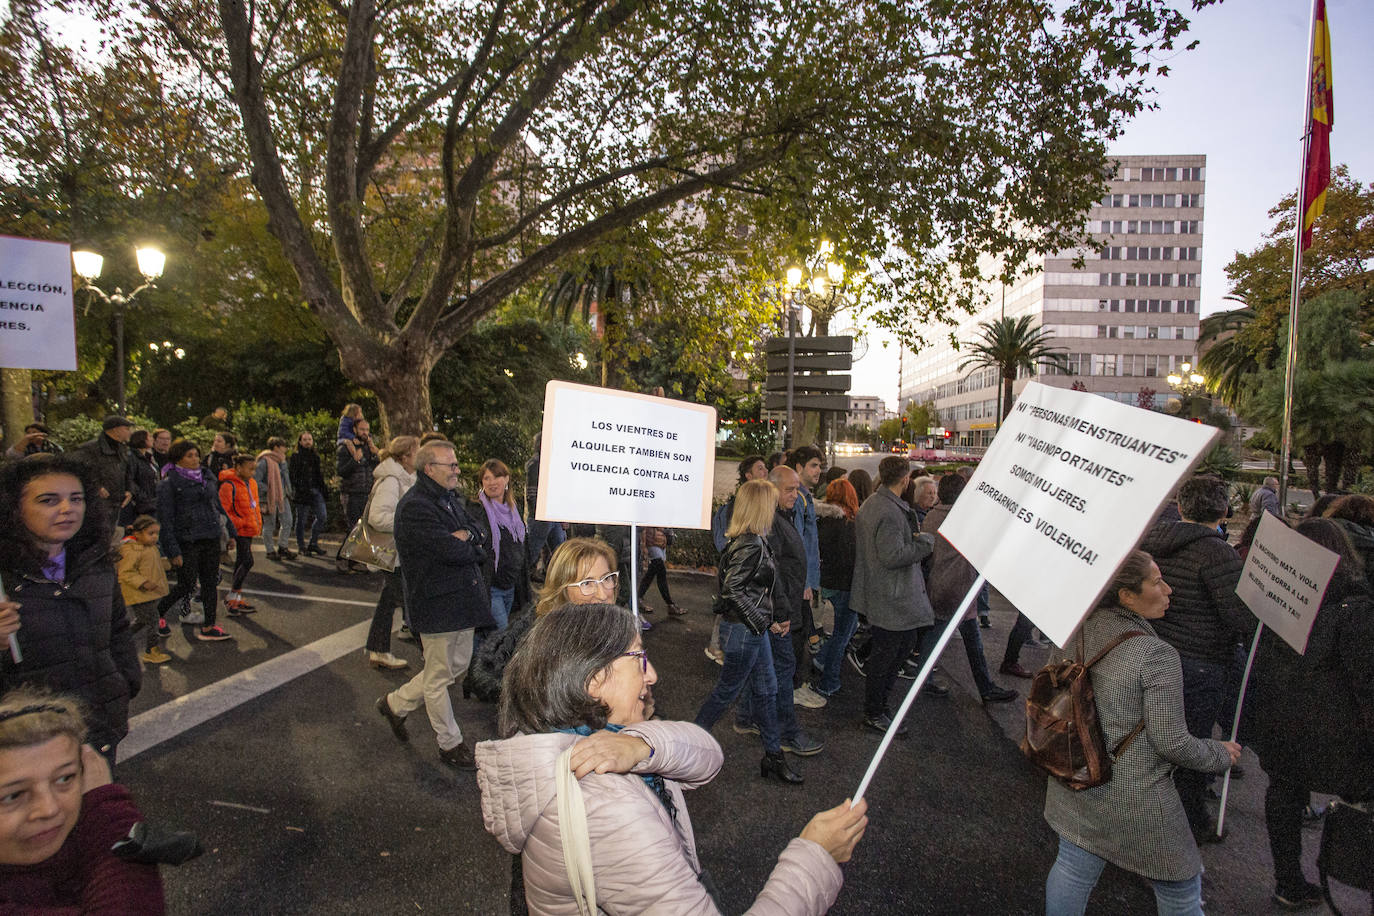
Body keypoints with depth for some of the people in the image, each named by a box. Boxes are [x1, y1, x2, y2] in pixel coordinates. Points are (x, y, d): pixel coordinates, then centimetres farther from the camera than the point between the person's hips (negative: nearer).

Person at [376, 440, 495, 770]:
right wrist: (470, 546, -7)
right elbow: (452, 551, -27)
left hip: (462, 600, 9)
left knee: (458, 665, 19)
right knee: (439, 676, 7)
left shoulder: (450, 499, 12)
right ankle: (450, 745, 23)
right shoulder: (415, 507, -19)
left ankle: (397, 703, 37)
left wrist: (464, 537, -15)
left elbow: (476, 531, 6)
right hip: (437, 604, -9)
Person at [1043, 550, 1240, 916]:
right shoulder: (1157, 655, -24)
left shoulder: (1082, 632, -6)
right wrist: (1220, 754, 0)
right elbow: (1171, 743, -18)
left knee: (1072, 868, 20)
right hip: (1135, 800, -5)